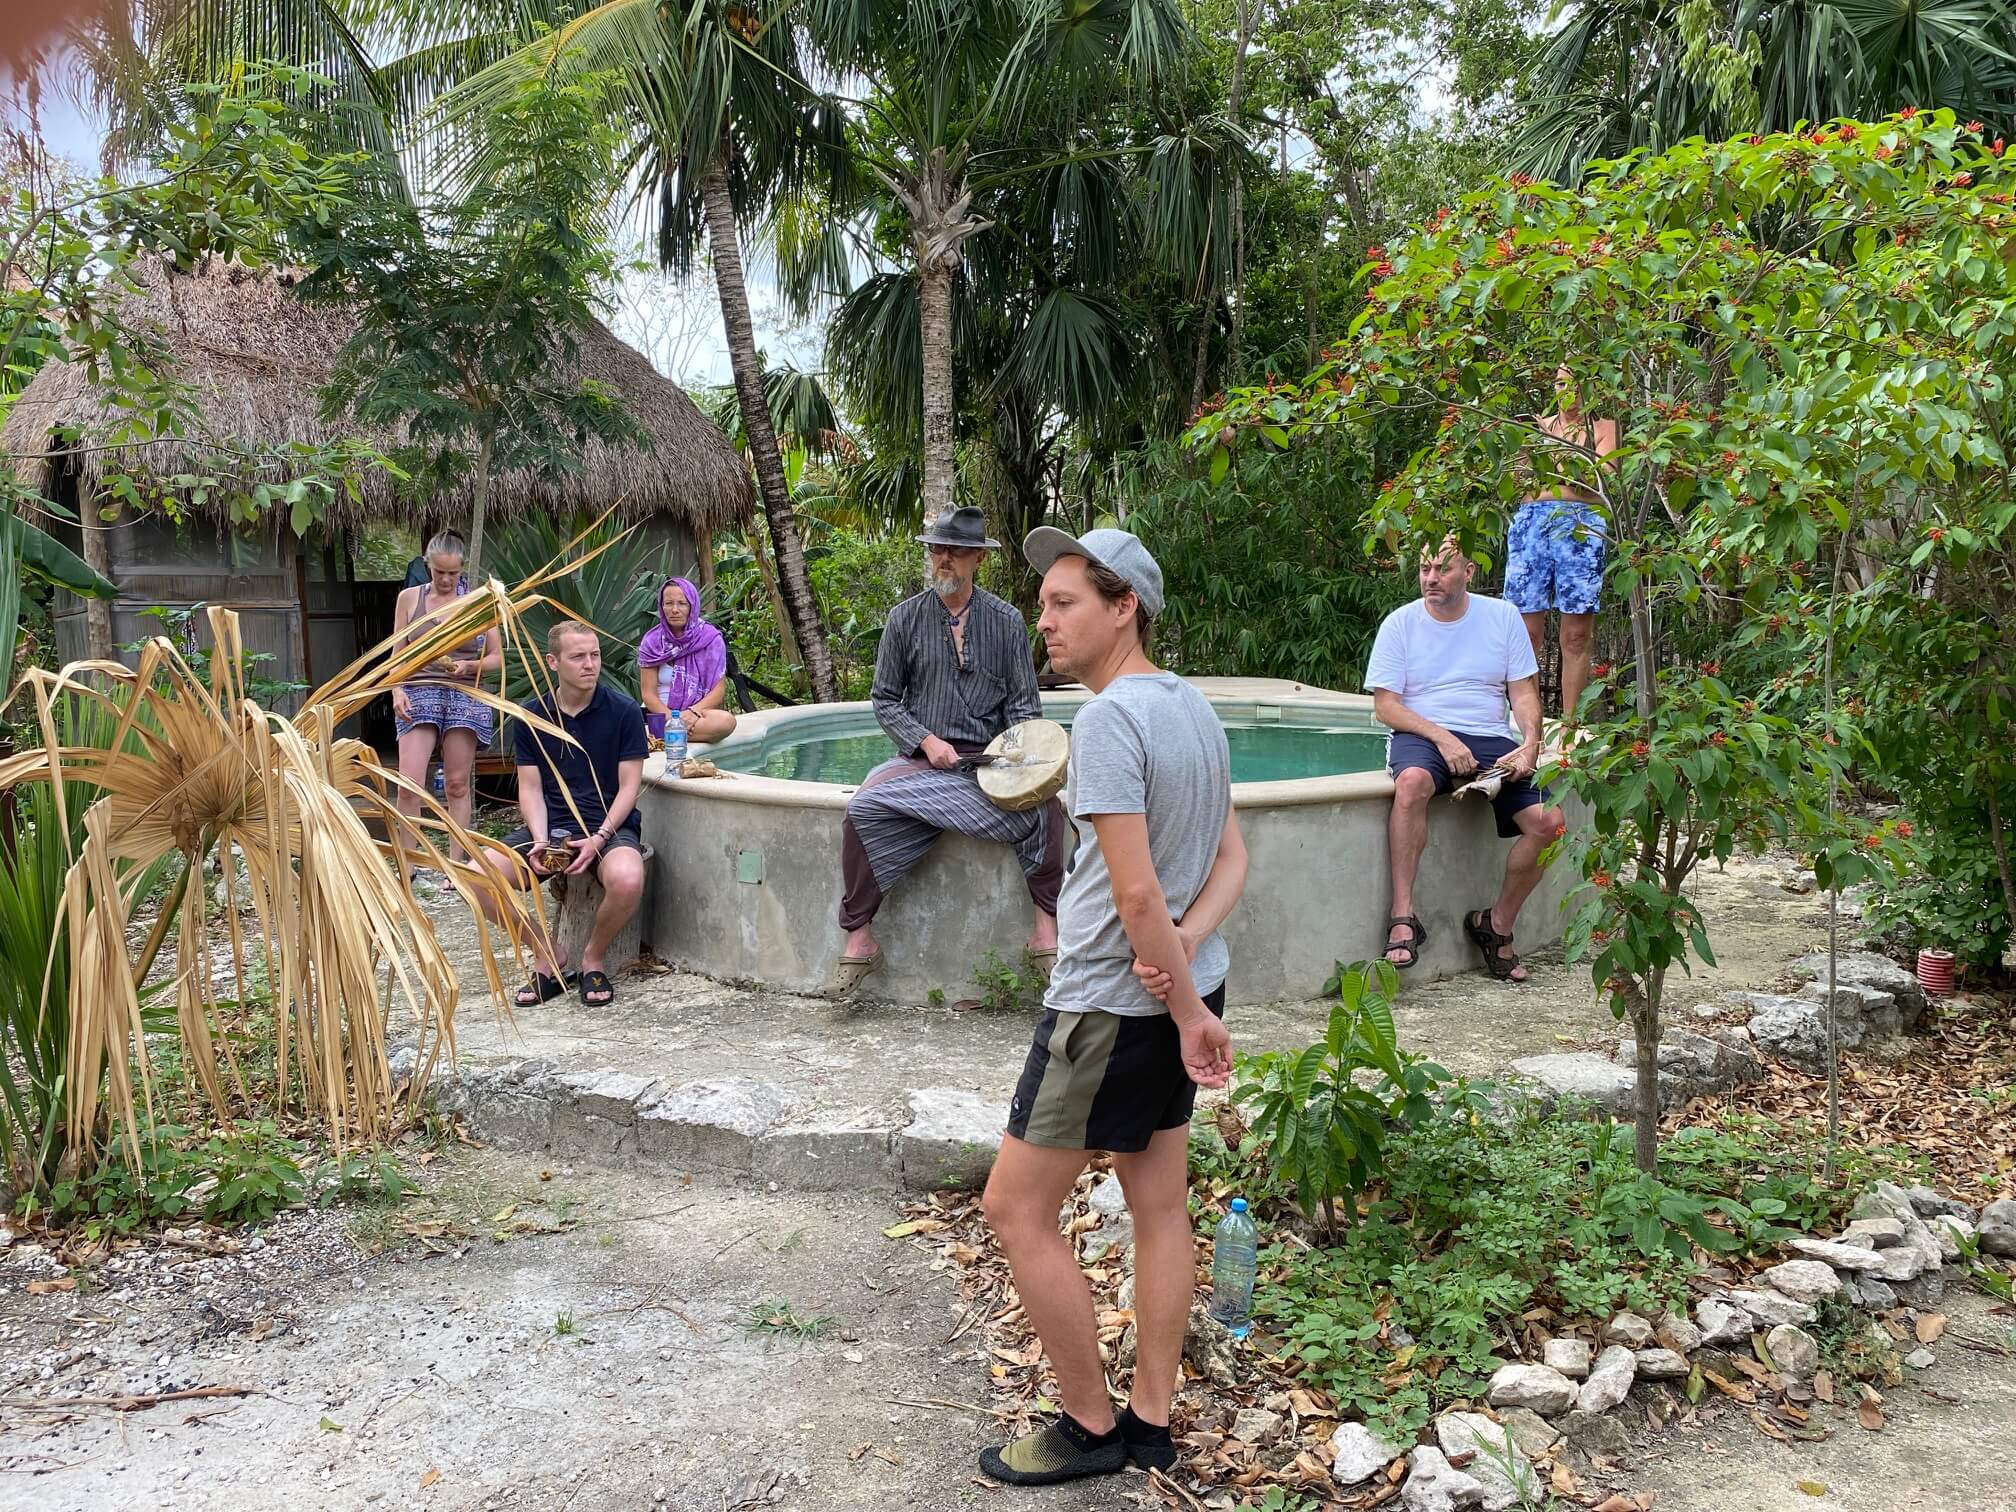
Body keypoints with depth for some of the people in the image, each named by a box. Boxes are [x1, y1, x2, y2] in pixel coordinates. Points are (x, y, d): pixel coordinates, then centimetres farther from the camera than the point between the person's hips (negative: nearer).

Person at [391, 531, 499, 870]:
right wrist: (397, 691, -5)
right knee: (409, 782, -11)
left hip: (464, 694, 0)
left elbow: (497, 658, 10)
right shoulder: (409, 598, 9)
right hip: (419, 692, 0)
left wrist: (467, 666, -9)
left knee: (457, 784, 3)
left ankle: (456, 865, 10)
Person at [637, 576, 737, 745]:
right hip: (661, 713, -1)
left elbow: (719, 690, -2)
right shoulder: (652, 641, 4)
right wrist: (672, 718, -18)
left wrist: (693, 712, -19)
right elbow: (648, 693, 1)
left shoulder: (711, 639, 2)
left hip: (699, 712, 1)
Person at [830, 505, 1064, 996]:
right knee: (862, 809, -27)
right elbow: (884, 699, 7)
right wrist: (926, 741, -8)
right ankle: (859, 937, -15)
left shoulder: (1006, 620, 6)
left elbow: (1023, 703, 8)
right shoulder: (906, 617, 5)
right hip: (921, 758, 0)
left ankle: (1046, 929, -17)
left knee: (1043, 803, -30)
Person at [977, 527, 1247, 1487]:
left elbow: (1136, 892, -23)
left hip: (1112, 1003, -9)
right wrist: (1184, 947, -8)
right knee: (1160, 1207, 15)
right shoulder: (1193, 706, 6)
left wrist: (1188, 1011, -15)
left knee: (1015, 1209, 4)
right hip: (1179, 987, 9)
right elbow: (1232, 861, 7)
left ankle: (1089, 1428, 16)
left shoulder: (1109, 718, -21)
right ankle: (1150, 1424, 26)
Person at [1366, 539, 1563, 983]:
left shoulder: (1502, 616, 8)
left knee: (1547, 821, -19)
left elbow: (1524, 692, 8)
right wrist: (1443, 738, -18)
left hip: (1491, 740, 3)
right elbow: (1385, 705, -3)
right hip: (1421, 735, -3)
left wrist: (1530, 742, -12)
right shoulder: (1400, 623, 1)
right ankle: (1403, 916, -32)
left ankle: (1497, 924, 3)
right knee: (1412, 781, -39)